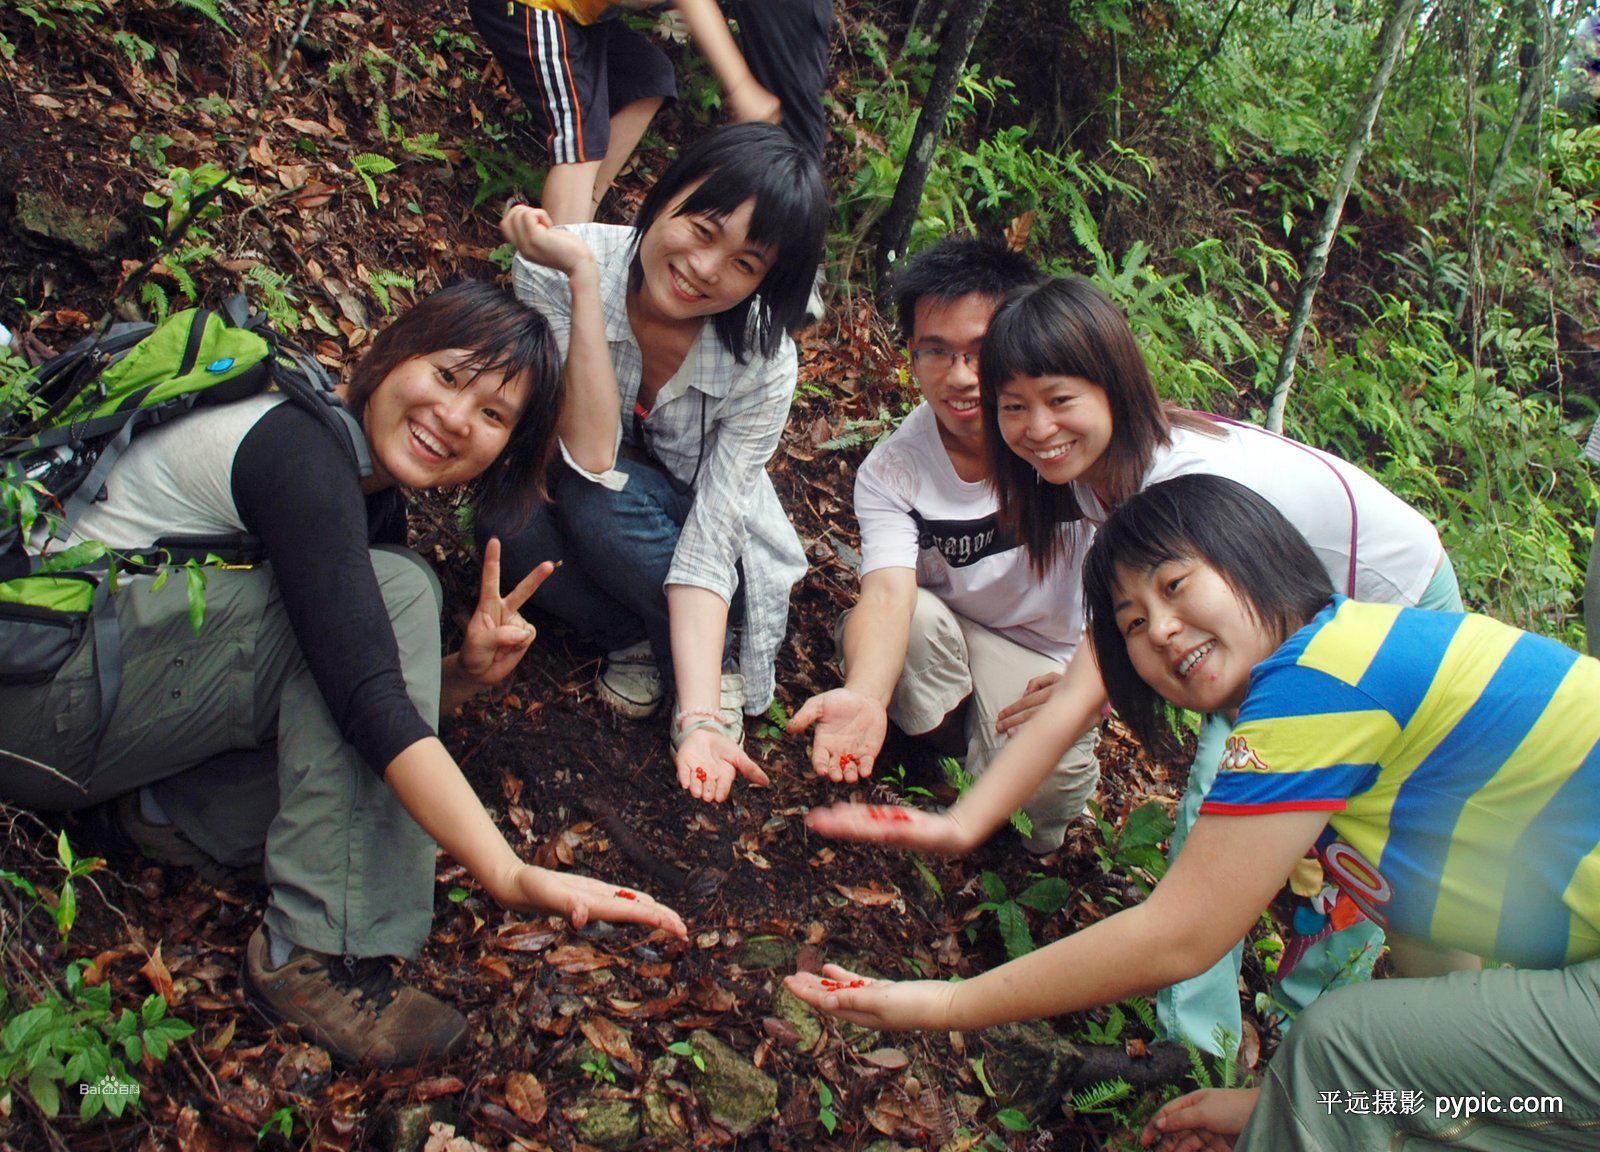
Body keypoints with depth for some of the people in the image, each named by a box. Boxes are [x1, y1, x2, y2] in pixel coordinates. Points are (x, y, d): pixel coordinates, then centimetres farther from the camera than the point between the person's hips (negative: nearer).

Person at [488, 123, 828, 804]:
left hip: (679, 515, -1)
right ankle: (636, 639, -6)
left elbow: (708, 542, -29)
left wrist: (699, 718, -40)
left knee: (603, 504, -35)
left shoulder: (764, 367, -25)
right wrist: (584, 278, -42)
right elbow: (589, 454, -35)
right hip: (559, 488, 1)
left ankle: (706, 670, -8)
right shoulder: (554, 269, -26)